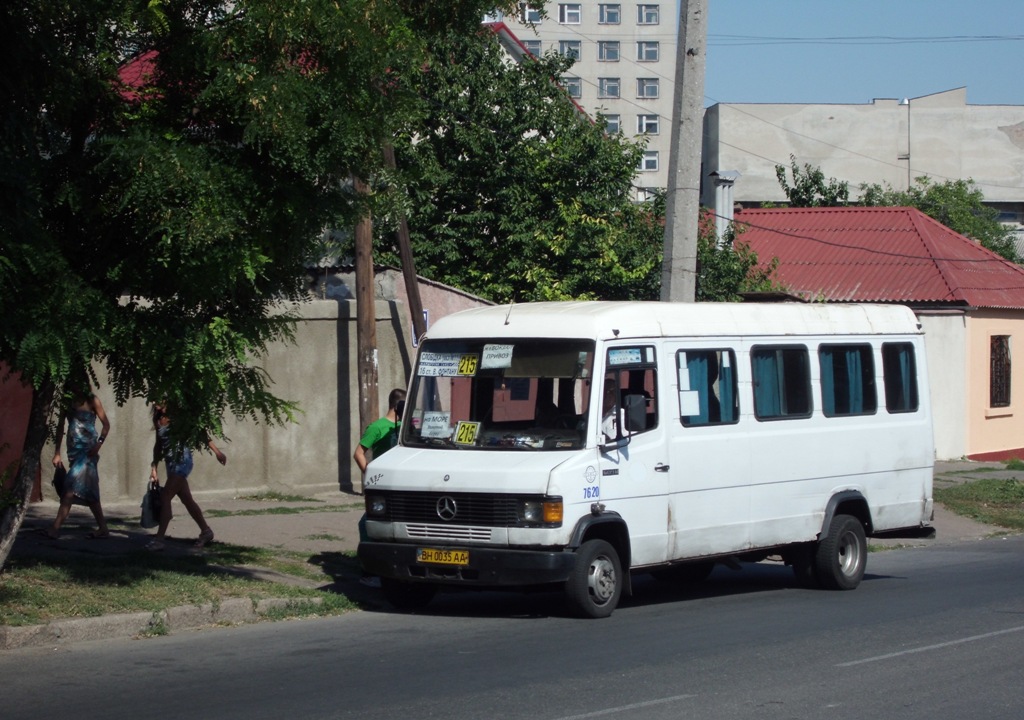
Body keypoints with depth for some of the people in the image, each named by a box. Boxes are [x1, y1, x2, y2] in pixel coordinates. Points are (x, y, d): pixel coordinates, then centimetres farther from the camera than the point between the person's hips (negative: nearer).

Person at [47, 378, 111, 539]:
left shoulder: (92, 401, -3)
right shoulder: (68, 401, 11)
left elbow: (106, 424, -4)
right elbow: (61, 427, 13)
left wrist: (98, 444, -17)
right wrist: (57, 453, 8)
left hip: (88, 449, -6)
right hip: (74, 449, 6)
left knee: (72, 487, -14)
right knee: (88, 491, 8)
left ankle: (55, 528, -19)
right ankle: (103, 528, 14)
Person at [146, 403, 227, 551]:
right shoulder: (159, 419, 9)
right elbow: (158, 444, 18)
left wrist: (217, 451, -9)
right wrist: (154, 467, 14)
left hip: (181, 462, -8)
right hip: (171, 463, 8)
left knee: (165, 498, -14)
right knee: (187, 499, 14)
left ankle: (159, 539, -14)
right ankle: (206, 531, 27)